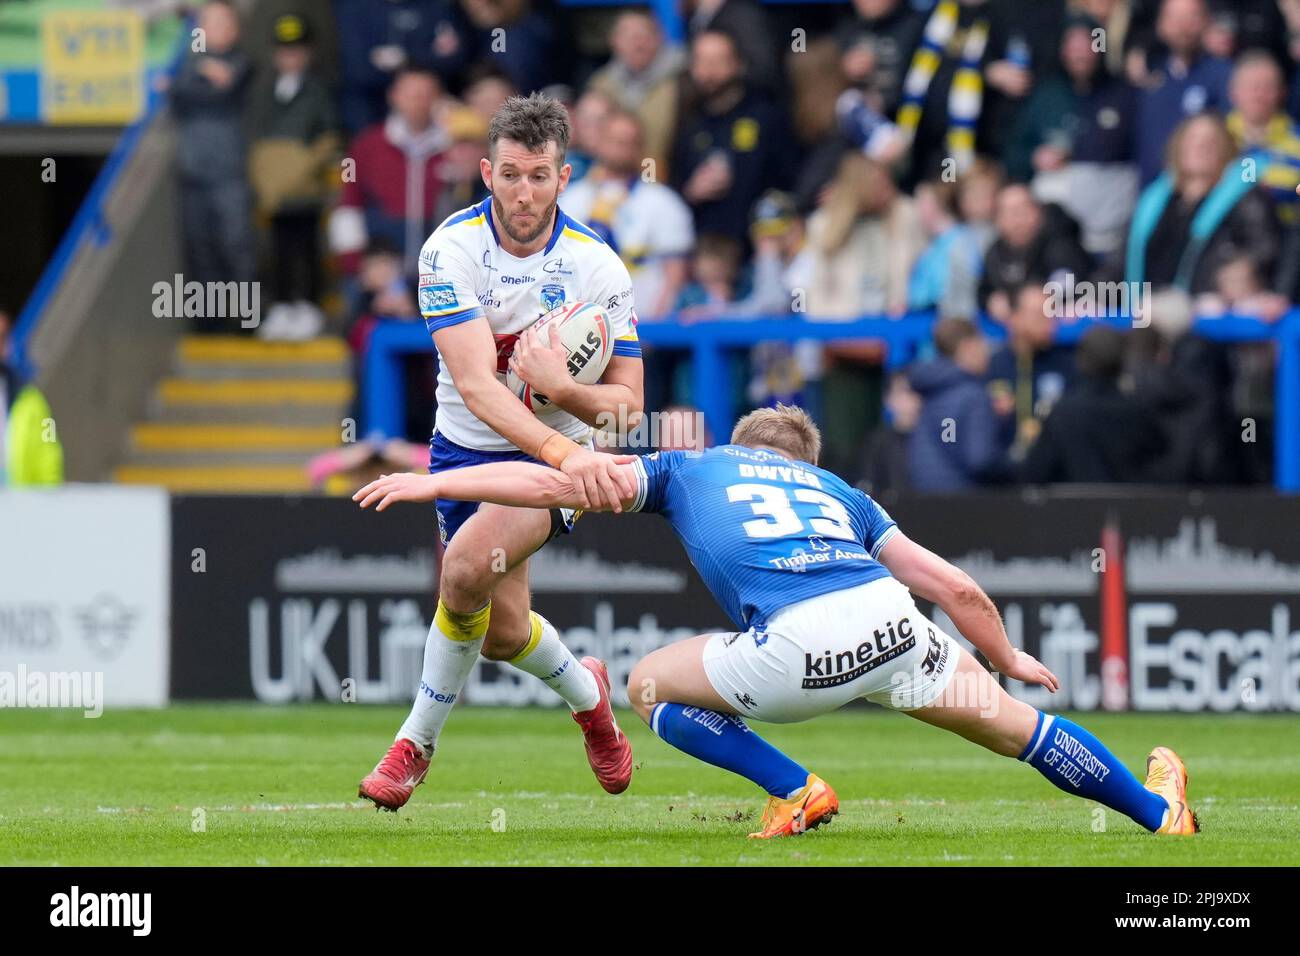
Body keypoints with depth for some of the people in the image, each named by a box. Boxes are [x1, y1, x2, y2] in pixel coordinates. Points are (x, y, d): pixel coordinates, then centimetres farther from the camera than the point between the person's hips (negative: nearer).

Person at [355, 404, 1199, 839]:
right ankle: (1160, 809, 26)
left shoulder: (689, 468, 28)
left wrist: (429, 484, 28)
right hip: (891, 621, 4)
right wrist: (1009, 657, 48)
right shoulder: (837, 492, 34)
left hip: (799, 644, -4)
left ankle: (796, 792, 7)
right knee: (1008, 721, 23)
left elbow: (553, 482, 20)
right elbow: (955, 588, 31)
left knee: (651, 684, 18)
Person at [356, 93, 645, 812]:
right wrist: (565, 452, -43)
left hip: (555, 458, -2)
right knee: (502, 631, 6)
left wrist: (561, 387, -32)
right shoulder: (452, 248, -18)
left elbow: (627, 403, -9)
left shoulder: (597, 265, -13)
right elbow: (476, 383, -29)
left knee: (466, 569, -27)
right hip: (465, 449, 2)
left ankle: (418, 739, -6)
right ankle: (585, 692, 43)